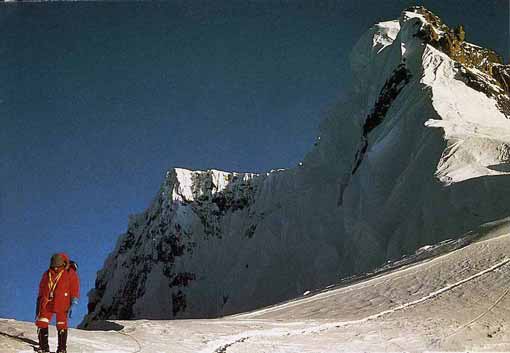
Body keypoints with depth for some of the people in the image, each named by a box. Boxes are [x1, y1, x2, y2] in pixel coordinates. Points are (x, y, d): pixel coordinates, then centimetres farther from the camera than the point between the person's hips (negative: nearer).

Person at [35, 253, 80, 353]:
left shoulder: (70, 274, -2)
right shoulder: (47, 274, 12)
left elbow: (75, 288, -3)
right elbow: (42, 289, 21)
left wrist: (74, 302, -10)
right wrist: (39, 303, 21)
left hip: (62, 305, -4)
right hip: (47, 304, 4)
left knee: (61, 327, -1)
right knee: (41, 324, 0)